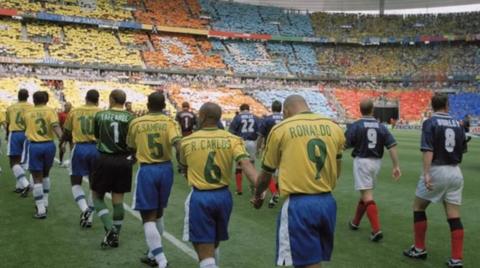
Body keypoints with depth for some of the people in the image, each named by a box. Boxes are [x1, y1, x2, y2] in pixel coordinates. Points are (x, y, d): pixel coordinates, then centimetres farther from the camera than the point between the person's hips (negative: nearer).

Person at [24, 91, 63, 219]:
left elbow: (26, 127, 14)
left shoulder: (27, 112, 6)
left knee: (37, 178, 4)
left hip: (34, 146, -1)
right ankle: (44, 202, 29)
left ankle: (41, 209, 0)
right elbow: (56, 126, -15)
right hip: (49, 145, 1)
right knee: (45, 174, 23)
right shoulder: (50, 111, 0)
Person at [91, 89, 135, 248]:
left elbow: (97, 136, 10)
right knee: (118, 199, 9)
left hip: (105, 159, -1)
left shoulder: (100, 116, -1)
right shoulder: (130, 118, -4)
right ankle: (115, 236, 16)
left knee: (97, 196, 13)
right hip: (124, 161, 1)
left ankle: (110, 228, -5)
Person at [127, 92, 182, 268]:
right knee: (158, 213, 20)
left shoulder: (136, 123, 0)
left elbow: (131, 146, 14)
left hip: (147, 170, -2)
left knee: (148, 217, 2)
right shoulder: (170, 122, -3)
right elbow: (178, 144, -19)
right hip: (166, 169, 3)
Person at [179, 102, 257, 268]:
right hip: (223, 196, 3)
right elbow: (245, 163, -20)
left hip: (200, 198, -3)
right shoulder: (232, 140, -4)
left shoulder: (187, 142, -3)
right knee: (214, 243, 25)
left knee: (204, 251, 1)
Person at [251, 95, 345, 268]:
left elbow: (267, 172, 10)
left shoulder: (280, 129, 0)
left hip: (299, 204, -5)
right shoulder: (334, 127, 9)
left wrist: (257, 196, 29)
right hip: (328, 202, 5)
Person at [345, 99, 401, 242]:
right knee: (366, 193, 20)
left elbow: (344, 145, -10)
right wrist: (396, 166, -3)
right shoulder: (381, 127, 4)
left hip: (362, 161, -5)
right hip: (376, 162, 5)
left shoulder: (356, 126, -8)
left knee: (367, 196, -7)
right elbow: (392, 146, -4)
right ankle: (355, 223, 35)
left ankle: (376, 229, -18)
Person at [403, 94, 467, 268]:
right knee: (454, 217, 6)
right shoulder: (457, 124, 8)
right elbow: (463, 150, 16)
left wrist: (426, 173, -23)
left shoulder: (430, 123, -7)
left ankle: (420, 249, 18)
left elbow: (428, 150, -19)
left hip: (436, 170, -4)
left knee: (418, 207, 13)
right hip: (455, 172, 5)